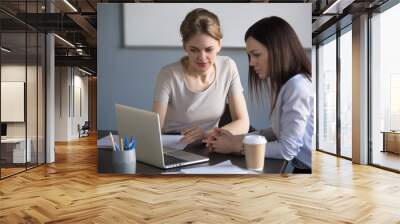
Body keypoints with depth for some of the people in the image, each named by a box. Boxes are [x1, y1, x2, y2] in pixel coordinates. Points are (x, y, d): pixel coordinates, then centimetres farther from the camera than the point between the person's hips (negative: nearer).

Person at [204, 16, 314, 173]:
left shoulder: (297, 87, -21)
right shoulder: (279, 83, 6)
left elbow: (287, 149, -21)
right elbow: (280, 132, 4)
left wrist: (237, 147, -15)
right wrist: (237, 138, -6)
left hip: (309, 168, -7)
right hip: (302, 166, 7)